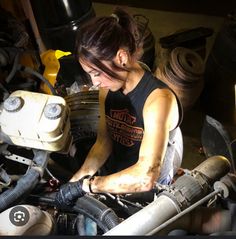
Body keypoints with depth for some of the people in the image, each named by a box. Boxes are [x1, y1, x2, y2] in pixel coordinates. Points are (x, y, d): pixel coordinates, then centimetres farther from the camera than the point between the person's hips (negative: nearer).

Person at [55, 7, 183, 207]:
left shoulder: (158, 99, -27)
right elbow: (103, 142, 3)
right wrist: (75, 181, -11)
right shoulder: (108, 89, -3)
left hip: (147, 195, -6)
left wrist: (85, 185, -27)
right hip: (112, 181, 6)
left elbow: (145, 178, -35)